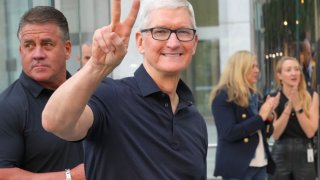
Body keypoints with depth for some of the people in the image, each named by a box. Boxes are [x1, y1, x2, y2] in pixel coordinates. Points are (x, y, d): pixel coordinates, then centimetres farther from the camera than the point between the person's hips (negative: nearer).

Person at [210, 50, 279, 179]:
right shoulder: (223, 96, -9)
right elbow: (230, 133, -19)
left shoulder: (253, 94, 15)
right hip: (237, 167, -7)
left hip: (260, 164, 8)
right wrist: (260, 117, -17)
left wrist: (268, 115, -4)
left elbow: (265, 132, 17)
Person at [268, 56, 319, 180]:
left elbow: (310, 131, -9)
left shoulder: (312, 96, -1)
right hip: (280, 154, 0)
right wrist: (289, 107, -18)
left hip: (304, 154, 0)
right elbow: (275, 134, -9)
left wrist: (298, 106, -19)